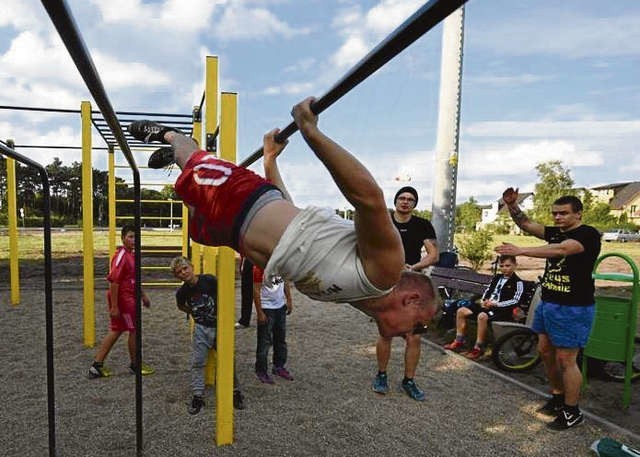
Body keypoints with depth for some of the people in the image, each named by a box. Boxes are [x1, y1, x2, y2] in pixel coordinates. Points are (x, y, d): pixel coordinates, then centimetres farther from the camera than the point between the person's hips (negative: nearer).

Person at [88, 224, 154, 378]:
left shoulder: (130, 255, 12)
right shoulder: (121, 256, -19)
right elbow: (113, 281, -23)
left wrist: (144, 295, 24)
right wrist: (114, 306, -23)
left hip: (129, 298, 9)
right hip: (123, 299, -9)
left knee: (115, 331, 13)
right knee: (134, 330, 5)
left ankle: (97, 365, 19)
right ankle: (135, 365, 22)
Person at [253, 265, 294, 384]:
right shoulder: (260, 266, -17)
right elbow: (256, 290, -15)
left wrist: (289, 301, 9)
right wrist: (259, 312, -16)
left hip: (281, 306, 6)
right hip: (266, 308, -6)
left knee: (281, 339, 16)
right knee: (265, 342, 1)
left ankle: (279, 367, 30)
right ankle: (261, 371, 15)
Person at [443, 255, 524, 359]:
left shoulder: (518, 282, -3)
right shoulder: (496, 277, 19)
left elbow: (515, 301, -12)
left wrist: (496, 304, -19)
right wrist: (483, 301, 0)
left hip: (502, 309, -8)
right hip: (487, 305, 8)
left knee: (482, 316, -38)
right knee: (461, 311, -6)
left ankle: (478, 348, -27)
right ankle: (459, 341, 2)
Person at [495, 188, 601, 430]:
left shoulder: (588, 234, -14)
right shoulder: (556, 233, 10)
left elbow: (561, 250, -30)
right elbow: (526, 224, 10)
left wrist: (521, 251, -37)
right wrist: (512, 205, -8)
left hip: (573, 308, -8)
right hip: (548, 302, 8)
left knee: (565, 359, -2)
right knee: (545, 351, 14)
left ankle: (573, 412, 14)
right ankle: (557, 398, 31)